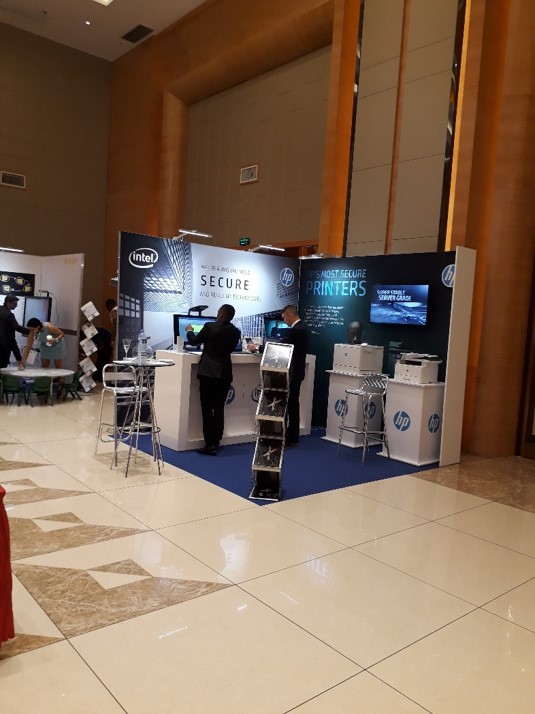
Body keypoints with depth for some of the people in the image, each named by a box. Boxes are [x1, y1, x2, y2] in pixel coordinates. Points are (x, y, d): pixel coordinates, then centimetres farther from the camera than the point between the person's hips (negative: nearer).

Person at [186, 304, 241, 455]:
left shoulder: (210, 327, -10)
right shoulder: (235, 332, 1)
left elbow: (194, 341, 5)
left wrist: (189, 331, 26)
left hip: (208, 372, -4)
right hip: (224, 373, 4)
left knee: (207, 409, -1)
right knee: (219, 409, 11)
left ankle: (210, 444, -3)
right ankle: (216, 441, 16)